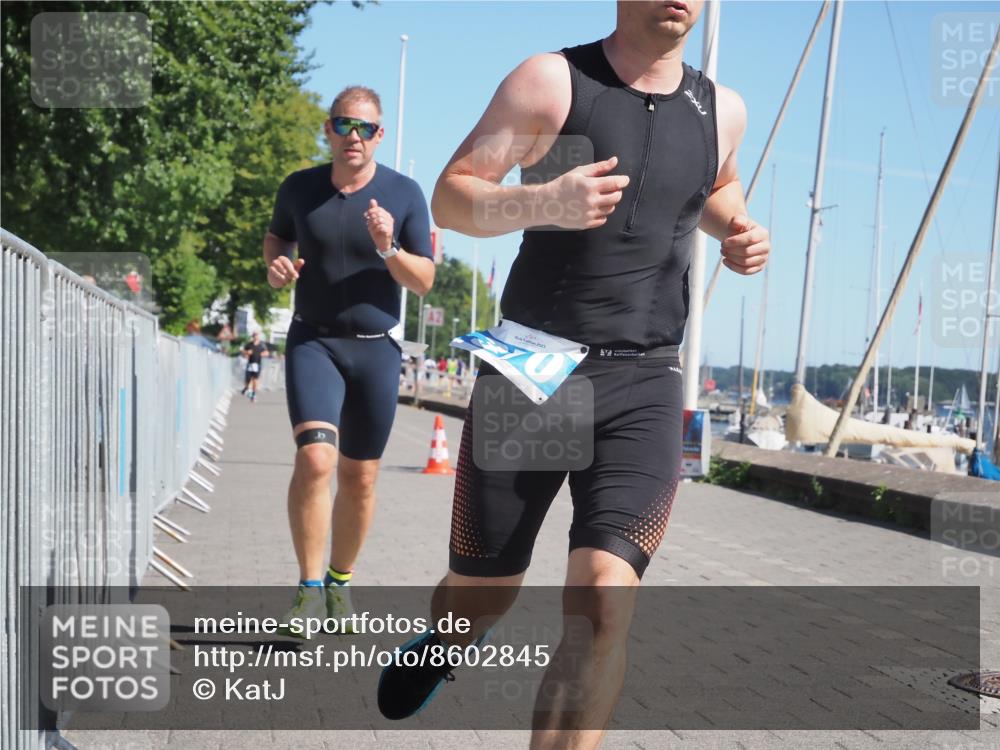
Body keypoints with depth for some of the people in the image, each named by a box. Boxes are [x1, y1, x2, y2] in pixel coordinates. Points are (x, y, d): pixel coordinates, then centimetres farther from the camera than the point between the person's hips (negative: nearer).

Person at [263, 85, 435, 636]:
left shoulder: (404, 194, -1)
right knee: (315, 459, -21)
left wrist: (388, 248, -18)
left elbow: (424, 282, 1)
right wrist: (275, 264, -2)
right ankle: (308, 587, -8)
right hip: (313, 342, 0)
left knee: (359, 478, 8)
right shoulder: (299, 188, 3)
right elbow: (276, 237, 21)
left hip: (376, 348, 1)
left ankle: (340, 580, 29)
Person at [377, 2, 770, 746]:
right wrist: (541, 203, -26)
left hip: (643, 386, 2)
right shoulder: (552, 80, -4)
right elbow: (450, 198, -7)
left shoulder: (721, 109, 8)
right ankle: (442, 644, 48)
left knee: (604, 600, -18)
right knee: (479, 595, 11)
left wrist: (737, 231, 7)